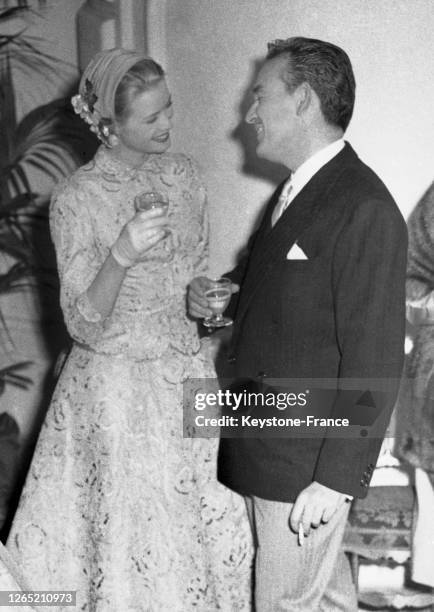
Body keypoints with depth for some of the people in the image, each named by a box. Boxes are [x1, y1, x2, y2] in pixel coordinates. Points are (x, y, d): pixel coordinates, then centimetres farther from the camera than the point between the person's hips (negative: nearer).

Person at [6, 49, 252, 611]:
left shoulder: (183, 173, 3)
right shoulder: (78, 198, -14)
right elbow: (85, 325, -14)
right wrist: (122, 256, -30)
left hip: (187, 374, 5)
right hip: (118, 385, -5)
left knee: (209, 523, 9)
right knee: (129, 533, 4)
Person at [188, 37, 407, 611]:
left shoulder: (365, 210, -21)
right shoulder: (295, 191, 8)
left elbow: (374, 362, -22)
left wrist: (337, 478, -21)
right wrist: (218, 292, 2)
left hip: (305, 462, -8)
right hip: (263, 438, 8)